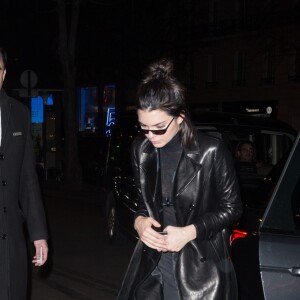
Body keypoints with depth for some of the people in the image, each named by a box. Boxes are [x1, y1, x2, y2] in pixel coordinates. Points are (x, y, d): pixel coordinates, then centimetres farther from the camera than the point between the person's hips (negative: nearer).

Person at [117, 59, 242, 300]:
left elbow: (232, 207, -3)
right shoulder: (141, 150, 2)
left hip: (200, 267, -4)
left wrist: (191, 232, -14)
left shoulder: (211, 151, -12)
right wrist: (139, 221, -7)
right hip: (152, 262, 4)